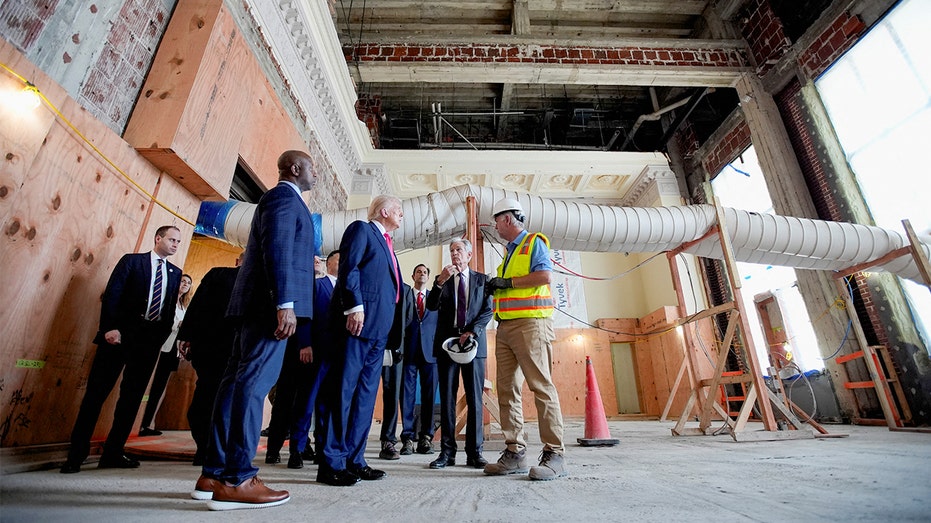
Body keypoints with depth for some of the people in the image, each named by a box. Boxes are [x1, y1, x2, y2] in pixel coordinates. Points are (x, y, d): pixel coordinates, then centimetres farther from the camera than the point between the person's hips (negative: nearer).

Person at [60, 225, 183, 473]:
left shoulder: (175, 272, 13)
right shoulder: (131, 261, 5)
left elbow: (170, 309, 11)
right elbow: (111, 295, -5)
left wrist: (160, 337, 1)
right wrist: (110, 328, -15)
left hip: (150, 339, 3)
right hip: (120, 333, -3)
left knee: (132, 396, 6)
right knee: (97, 391, 0)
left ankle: (113, 453, 15)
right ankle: (76, 454, 9)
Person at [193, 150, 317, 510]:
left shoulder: (281, 198, 28)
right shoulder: (284, 196, -3)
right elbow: (277, 248, -17)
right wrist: (285, 303, -24)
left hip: (258, 303, 10)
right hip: (271, 302, -10)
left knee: (239, 380, 7)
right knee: (254, 380, -12)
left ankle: (214, 473, 14)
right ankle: (235, 480, -8)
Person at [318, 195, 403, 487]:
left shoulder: (386, 244, 27)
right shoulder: (361, 229, 3)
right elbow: (348, 268, -11)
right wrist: (355, 306, -21)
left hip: (378, 328, 9)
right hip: (358, 320, -9)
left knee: (365, 395, 8)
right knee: (343, 391, -5)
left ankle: (354, 460, 15)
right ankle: (331, 464, 3)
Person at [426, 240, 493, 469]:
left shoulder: (482, 279, 10)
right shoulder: (442, 279, 12)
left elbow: (488, 310, 4)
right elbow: (431, 306, -1)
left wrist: (472, 332, -10)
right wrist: (440, 281, -15)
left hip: (474, 342, 0)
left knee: (475, 398, 1)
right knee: (447, 398, 4)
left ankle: (474, 452, 10)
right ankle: (447, 452, 12)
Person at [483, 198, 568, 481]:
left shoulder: (534, 242, 2)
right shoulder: (509, 251, 26)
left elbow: (544, 275, -13)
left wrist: (506, 282, -9)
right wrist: (494, 287, 9)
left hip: (530, 322, -8)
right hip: (505, 326, 9)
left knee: (541, 386, -9)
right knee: (507, 389, 4)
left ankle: (554, 454, -2)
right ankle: (515, 452, 10)